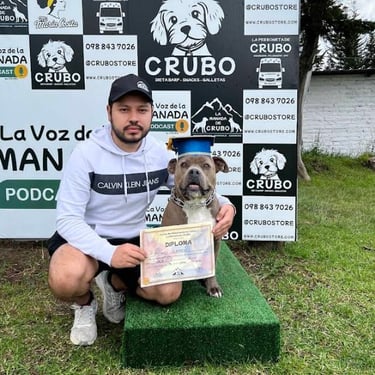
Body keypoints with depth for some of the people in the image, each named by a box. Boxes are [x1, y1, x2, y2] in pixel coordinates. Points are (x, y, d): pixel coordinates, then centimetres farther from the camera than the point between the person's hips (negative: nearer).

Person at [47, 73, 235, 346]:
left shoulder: (160, 153, -7)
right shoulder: (86, 153, -19)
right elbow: (67, 219, -20)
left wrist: (224, 205, -20)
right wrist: (109, 253, -38)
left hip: (133, 240, 4)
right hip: (86, 238, -3)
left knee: (169, 292, -15)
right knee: (66, 279, -35)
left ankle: (115, 283, 17)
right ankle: (85, 305, 5)